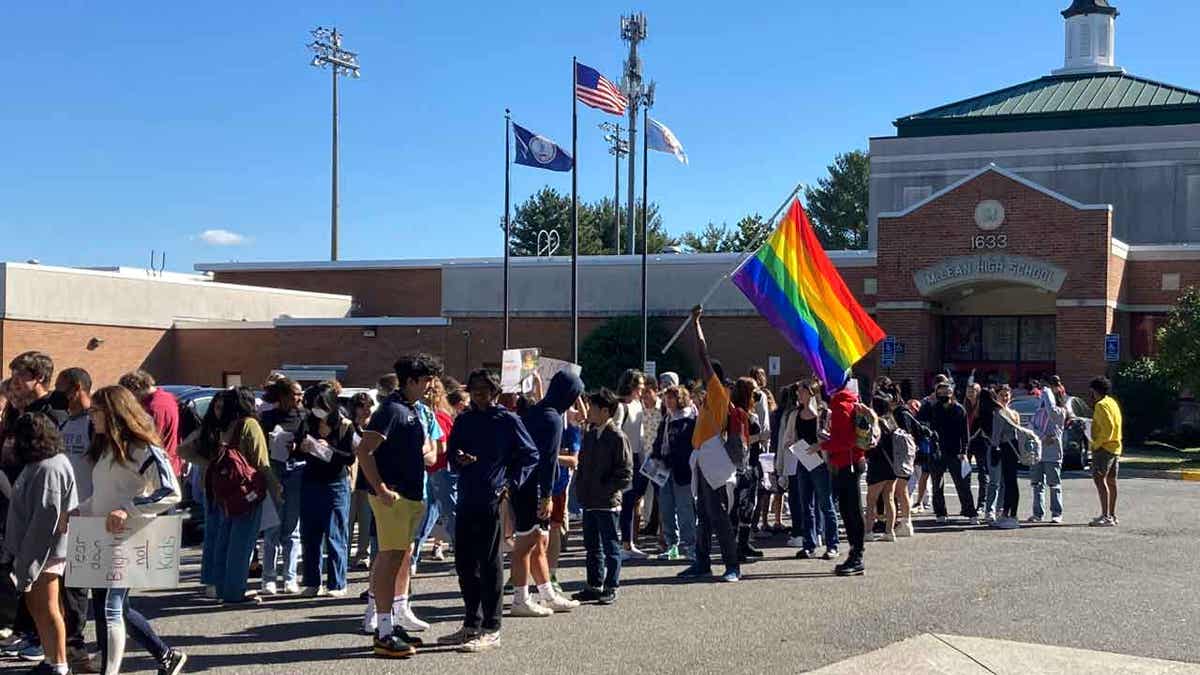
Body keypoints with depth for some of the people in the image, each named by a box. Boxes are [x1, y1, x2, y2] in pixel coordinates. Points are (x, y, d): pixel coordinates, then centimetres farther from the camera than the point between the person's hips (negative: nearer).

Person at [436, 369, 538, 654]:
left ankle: (491, 630, 5)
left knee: (489, 565, -2)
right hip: (466, 500, 6)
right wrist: (458, 458, -4)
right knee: (464, 563, 11)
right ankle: (471, 625, 24)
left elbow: (531, 455, 0)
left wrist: (512, 483, -10)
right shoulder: (463, 421, 13)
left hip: (492, 501, -6)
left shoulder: (508, 421, -2)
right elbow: (451, 451, 19)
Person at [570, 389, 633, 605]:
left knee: (610, 547, 2)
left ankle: (611, 588, 9)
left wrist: (605, 490, -14)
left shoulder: (617, 437, -11)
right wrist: (582, 489, 8)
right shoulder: (590, 434, 11)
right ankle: (594, 586, 23)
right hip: (589, 501, 8)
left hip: (607, 502, -8)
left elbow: (625, 474, -12)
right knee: (592, 546, 14)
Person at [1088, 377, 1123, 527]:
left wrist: (1096, 443, -17)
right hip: (1115, 447, 10)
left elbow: (1108, 427, -22)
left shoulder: (1101, 405, -13)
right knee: (1111, 481, 14)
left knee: (1099, 479, -13)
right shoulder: (1112, 402, 18)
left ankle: (1105, 516, -19)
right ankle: (1112, 515, 19)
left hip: (1104, 448, -10)